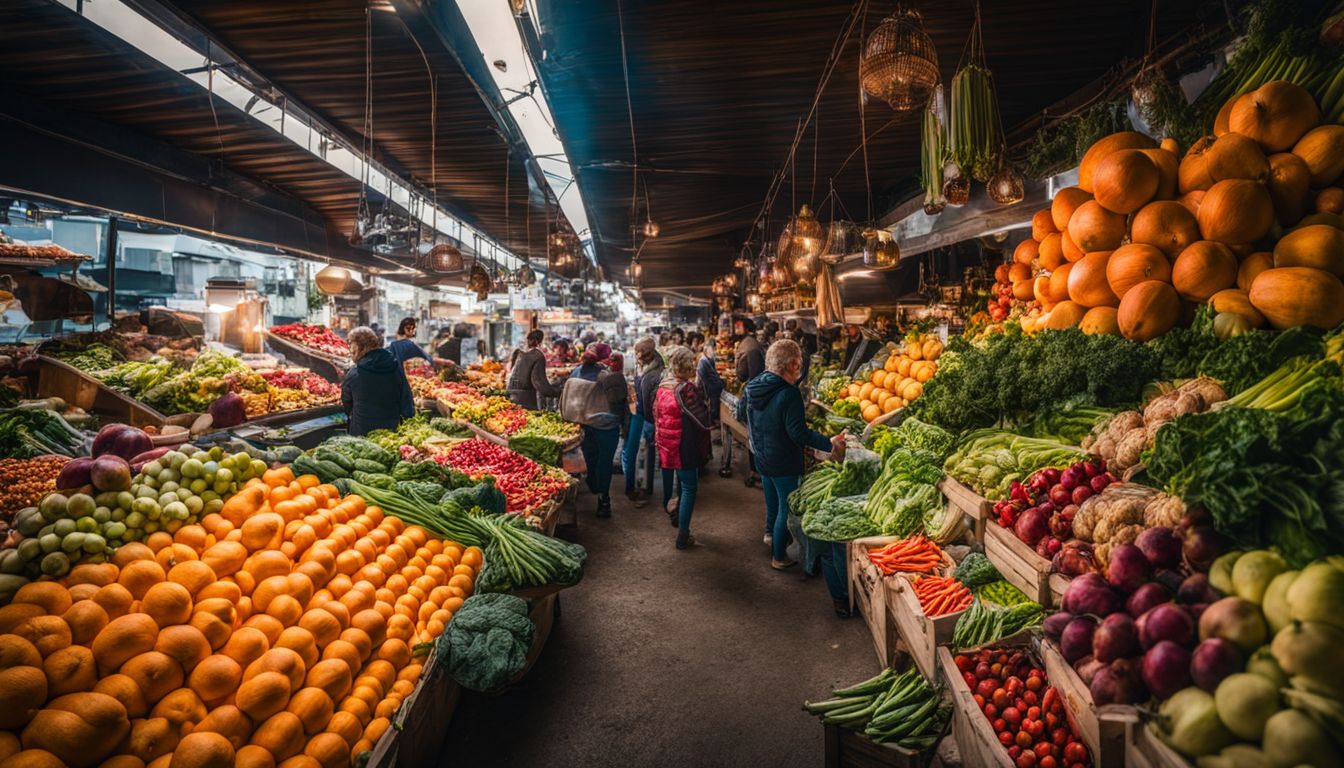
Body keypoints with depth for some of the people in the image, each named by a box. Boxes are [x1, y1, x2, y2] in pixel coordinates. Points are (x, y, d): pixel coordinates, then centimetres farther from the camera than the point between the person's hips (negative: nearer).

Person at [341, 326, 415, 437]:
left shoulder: (353, 375, -11)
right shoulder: (396, 368, -5)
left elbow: (346, 404, 6)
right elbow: (407, 402, -2)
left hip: (363, 433, -3)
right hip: (393, 431, 3)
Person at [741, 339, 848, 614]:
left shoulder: (754, 387, -2)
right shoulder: (789, 394, -26)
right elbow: (799, 433, -27)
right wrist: (829, 443, -25)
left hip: (763, 457, 7)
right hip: (785, 464, -7)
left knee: (772, 500, 27)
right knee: (786, 507, 9)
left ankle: (771, 533, 48)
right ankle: (779, 557, 22)